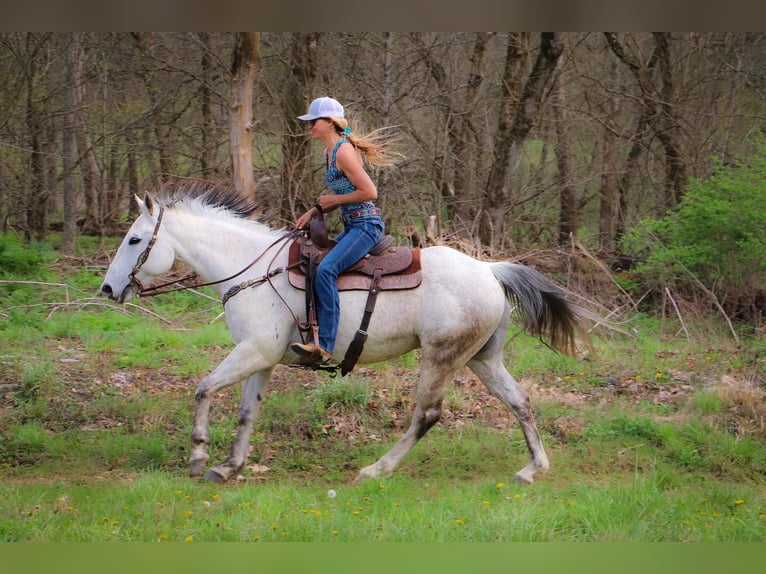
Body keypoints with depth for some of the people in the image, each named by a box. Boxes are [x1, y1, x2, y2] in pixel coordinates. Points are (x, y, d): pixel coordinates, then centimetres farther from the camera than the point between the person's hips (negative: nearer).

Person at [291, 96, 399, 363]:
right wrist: (314, 211, 8)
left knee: (326, 269, -27)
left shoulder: (344, 151, -16)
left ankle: (325, 346, -32)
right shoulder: (329, 152, 14)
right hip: (351, 226, 11)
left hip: (367, 225, -11)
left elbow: (369, 192, -20)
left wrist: (334, 199, -11)